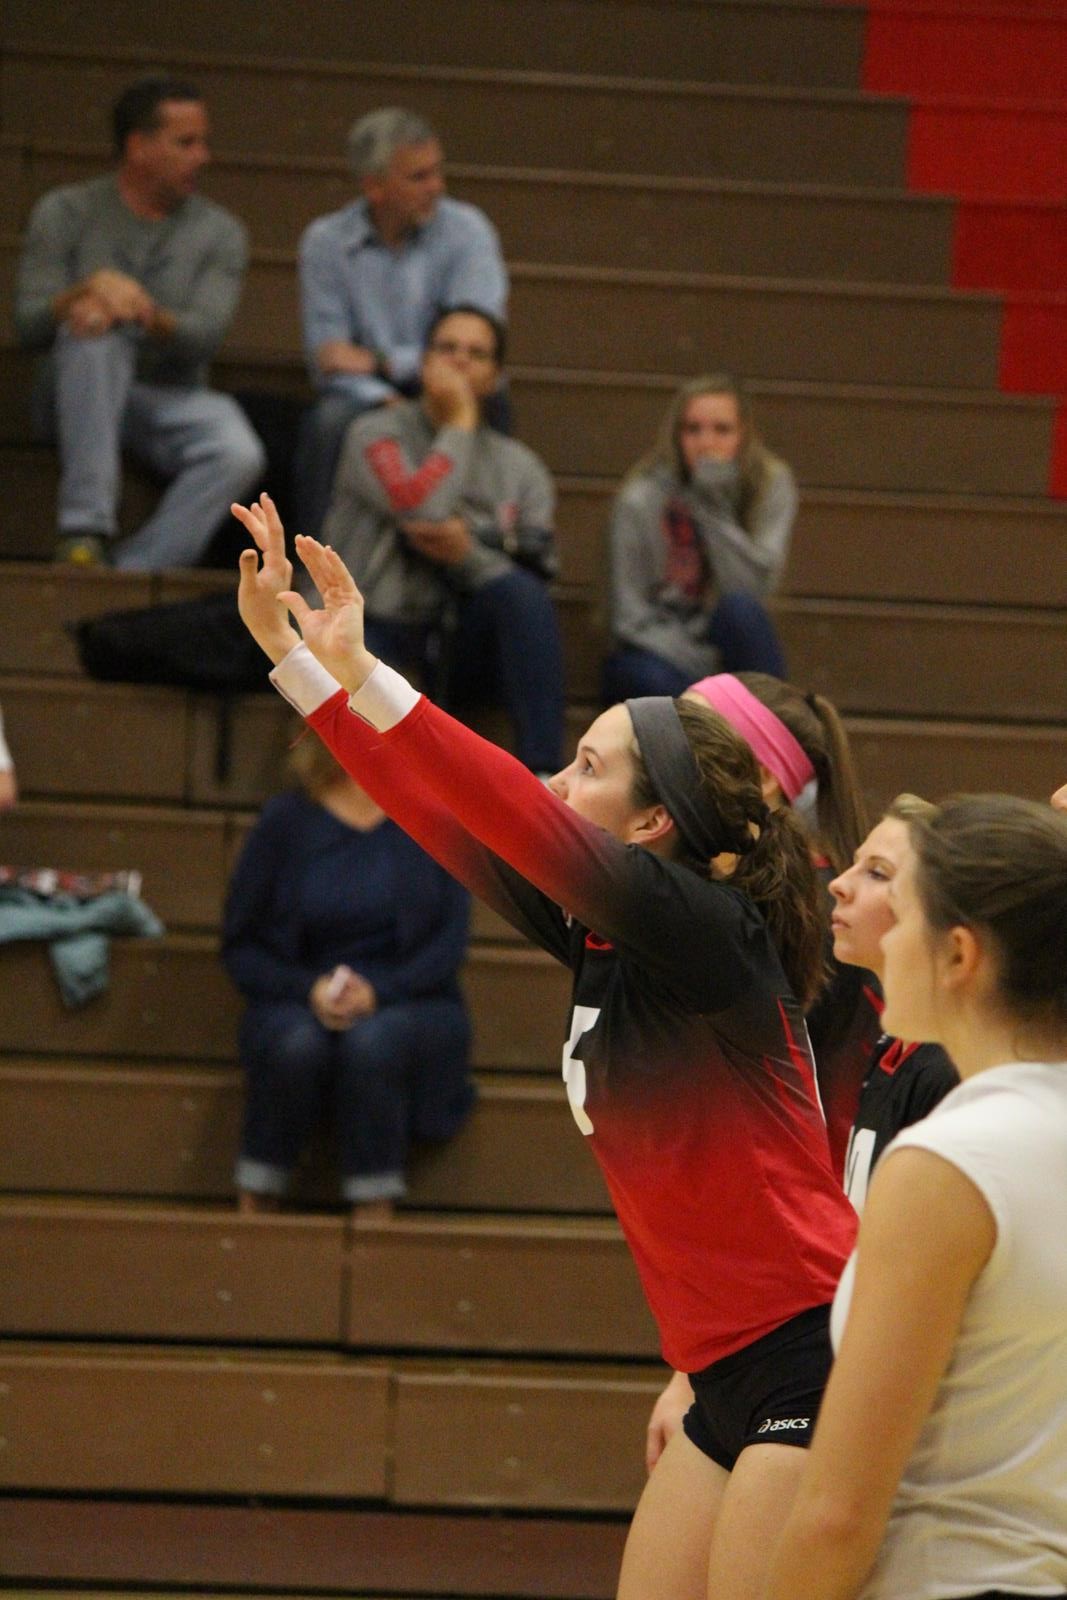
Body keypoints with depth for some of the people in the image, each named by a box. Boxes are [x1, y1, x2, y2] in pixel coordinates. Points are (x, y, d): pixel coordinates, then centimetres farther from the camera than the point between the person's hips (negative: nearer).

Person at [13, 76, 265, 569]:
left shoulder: (219, 232, 4)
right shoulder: (64, 214, 3)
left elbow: (202, 338, -10)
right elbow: (29, 325, -8)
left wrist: (147, 314, -32)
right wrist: (93, 287, -27)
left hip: (171, 402, 1)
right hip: (79, 399, -1)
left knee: (239, 455, -32)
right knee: (92, 333, -35)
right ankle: (85, 530, -37)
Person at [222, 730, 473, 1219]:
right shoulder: (287, 819, 3)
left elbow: (450, 940, -3)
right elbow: (240, 947, 4)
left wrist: (379, 992, -19)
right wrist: (309, 990, -15)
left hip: (409, 1006, 0)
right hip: (300, 1005, 0)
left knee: (372, 1042, -36)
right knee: (297, 1044, -35)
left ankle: (375, 1214, -31)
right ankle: (254, 1210, -22)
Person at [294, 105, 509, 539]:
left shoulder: (467, 230, -4)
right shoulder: (325, 241, -1)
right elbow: (329, 363, -6)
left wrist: (380, 361, -15)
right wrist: (385, 402, -25)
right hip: (365, 397, 1)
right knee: (328, 423, -32)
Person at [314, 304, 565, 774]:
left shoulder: (520, 467, 13)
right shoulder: (378, 434, 3)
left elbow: (534, 582, 1)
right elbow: (419, 510, -17)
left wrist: (469, 555, -18)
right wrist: (458, 425, -6)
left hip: (458, 648, 3)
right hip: (375, 627, -3)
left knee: (519, 591, -30)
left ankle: (543, 776, -34)